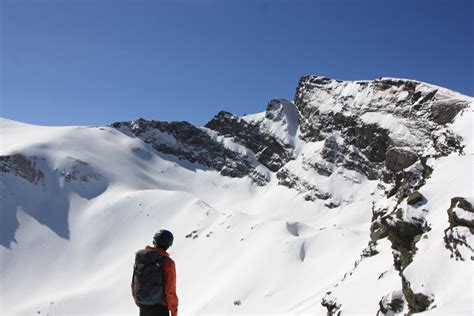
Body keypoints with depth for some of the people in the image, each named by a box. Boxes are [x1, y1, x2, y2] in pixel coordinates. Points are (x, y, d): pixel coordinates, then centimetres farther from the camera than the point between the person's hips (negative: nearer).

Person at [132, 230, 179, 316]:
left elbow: (134, 282, 5)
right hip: (159, 307, -5)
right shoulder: (167, 263, -19)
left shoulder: (139, 256, -4)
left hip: (142, 306, 5)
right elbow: (170, 290, -16)